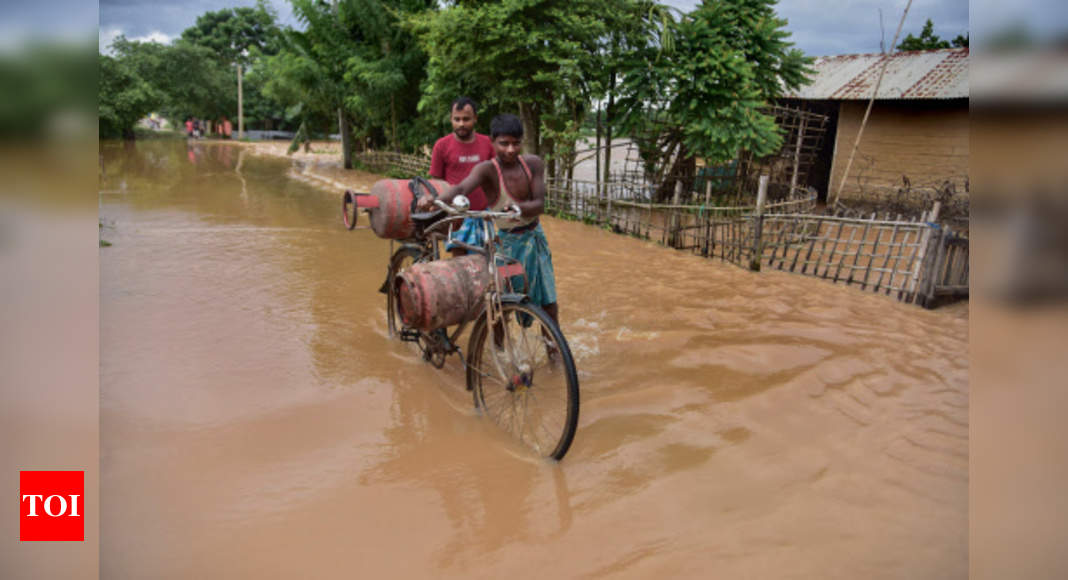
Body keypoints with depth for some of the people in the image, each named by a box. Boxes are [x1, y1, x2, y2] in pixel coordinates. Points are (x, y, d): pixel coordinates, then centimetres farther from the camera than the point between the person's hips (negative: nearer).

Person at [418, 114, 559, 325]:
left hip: (535, 237, 4)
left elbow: (539, 204, -14)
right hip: (507, 242, -4)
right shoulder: (487, 169, -18)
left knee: (549, 303, 13)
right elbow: (462, 188, -37)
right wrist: (434, 200, -58)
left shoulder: (534, 164, -6)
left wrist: (518, 208, -37)